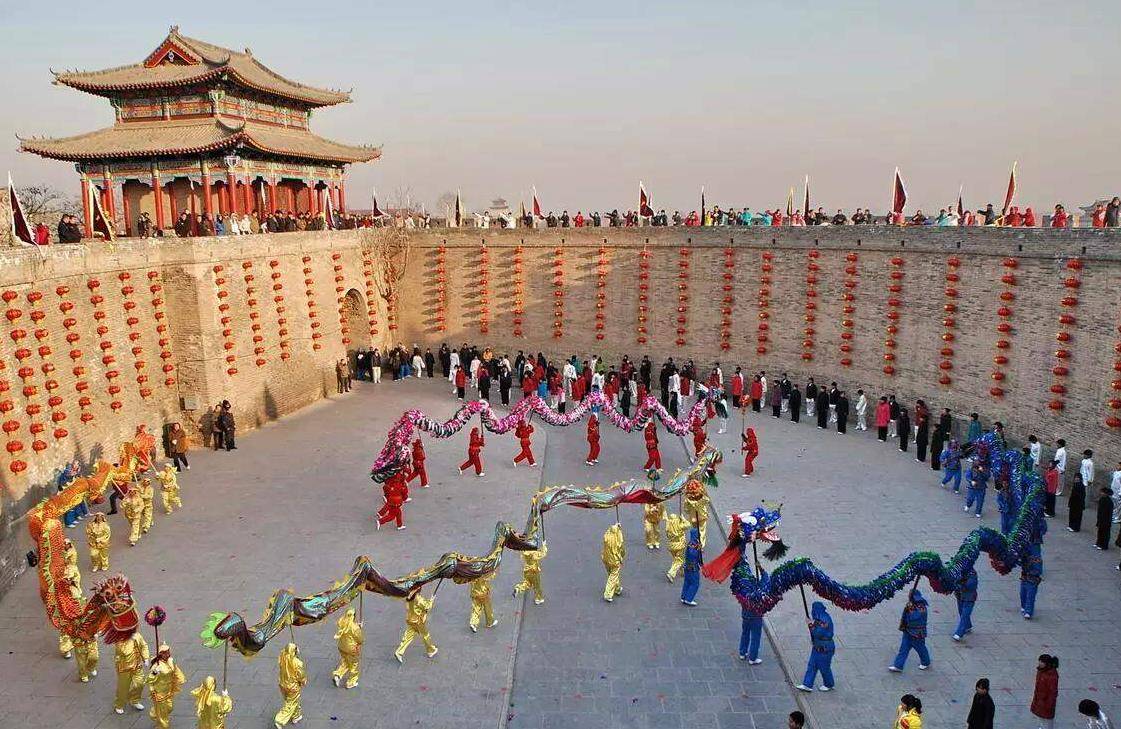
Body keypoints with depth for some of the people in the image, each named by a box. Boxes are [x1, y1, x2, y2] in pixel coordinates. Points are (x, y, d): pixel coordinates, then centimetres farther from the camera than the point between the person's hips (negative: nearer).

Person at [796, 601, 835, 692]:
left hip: (824, 648, -9)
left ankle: (829, 685, 31)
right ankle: (807, 685, 14)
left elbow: (817, 633, -27)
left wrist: (811, 624, -19)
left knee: (824, 667, 9)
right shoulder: (819, 618, 4)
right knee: (812, 665, 10)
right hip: (817, 647, 9)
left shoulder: (825, 620, -26)